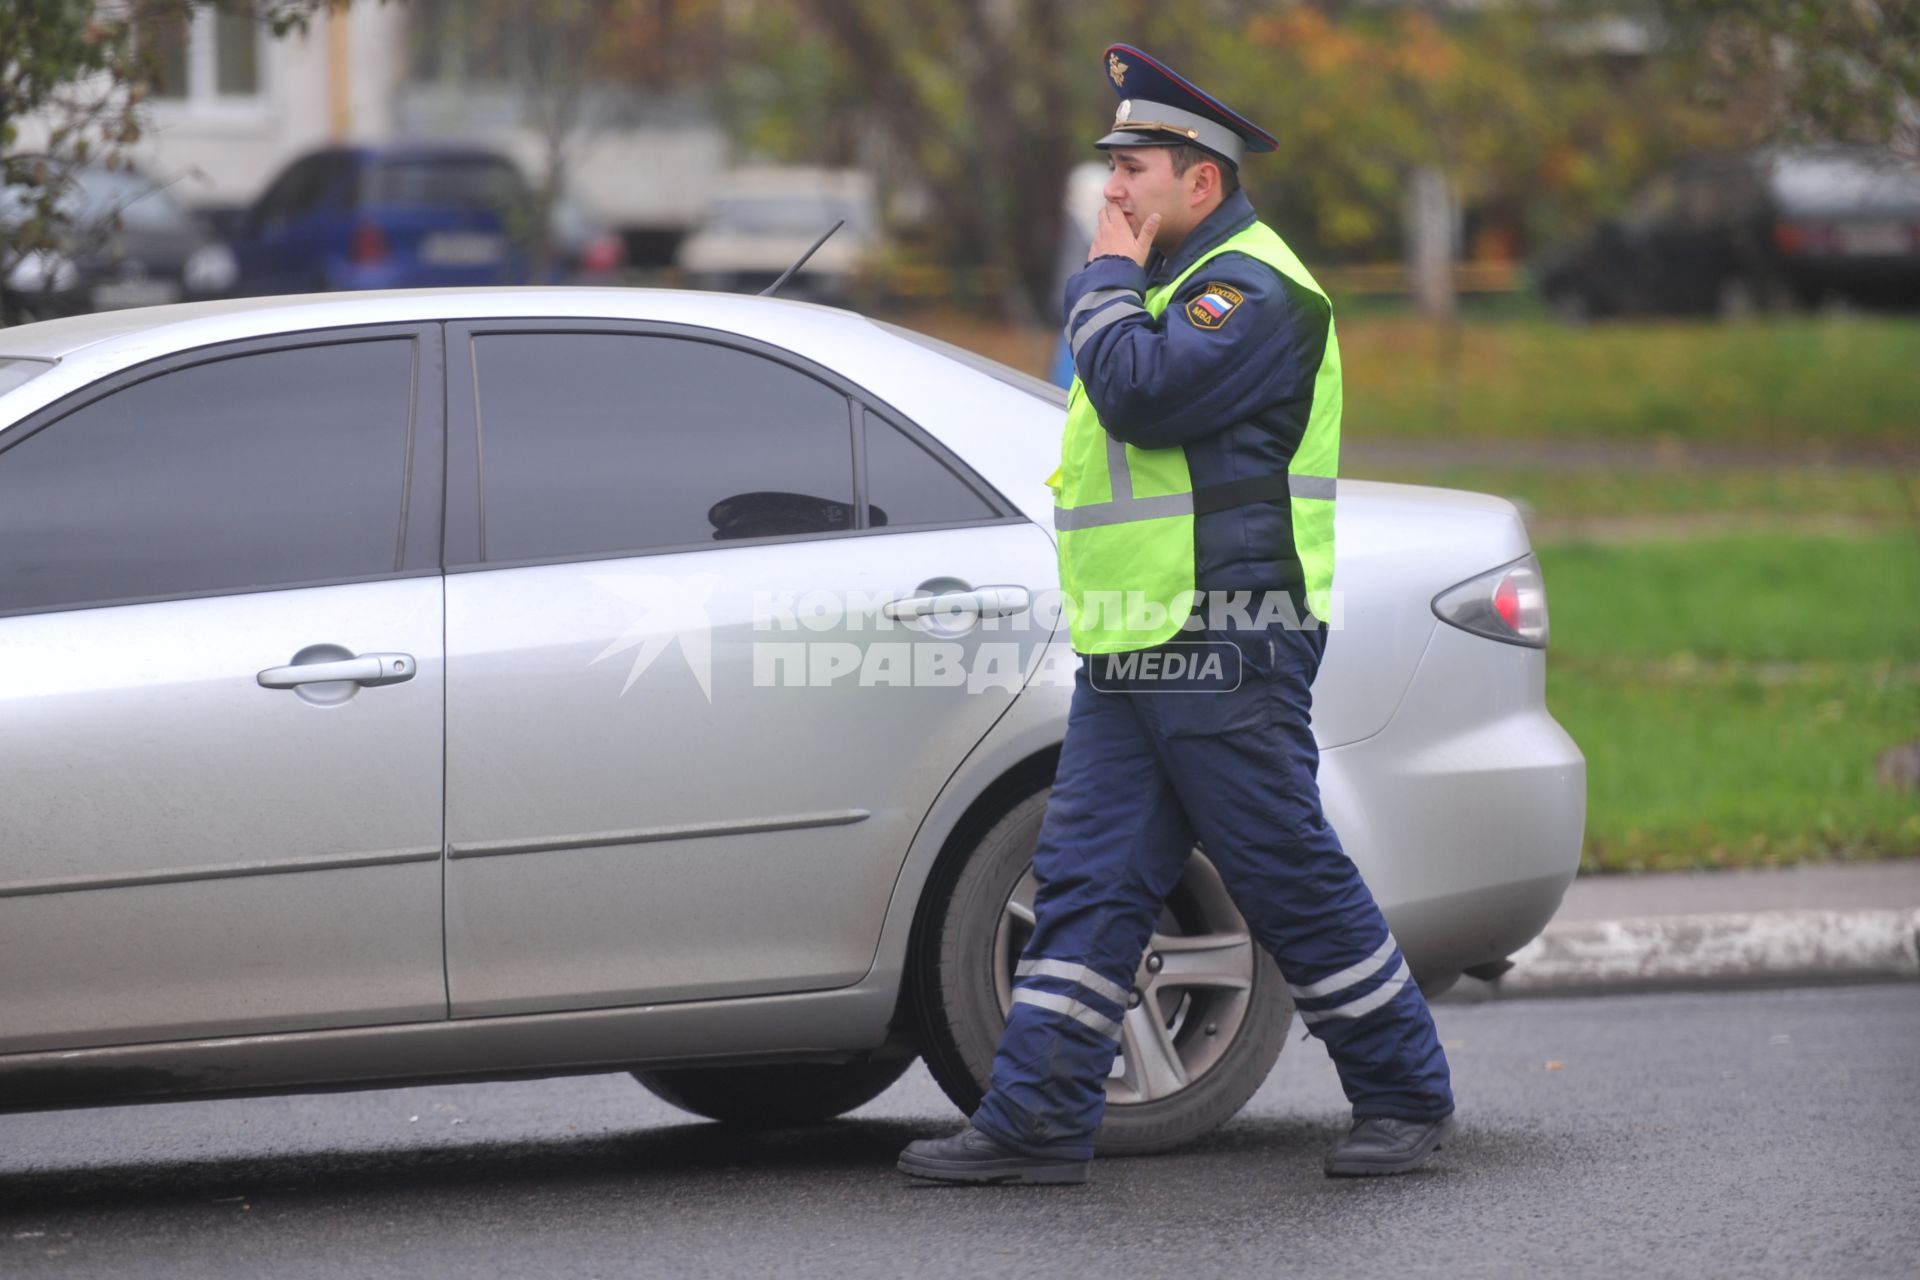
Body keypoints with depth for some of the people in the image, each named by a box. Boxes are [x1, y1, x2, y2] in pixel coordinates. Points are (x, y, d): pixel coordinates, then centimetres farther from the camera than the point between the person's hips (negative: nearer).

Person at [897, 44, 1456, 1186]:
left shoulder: (1254, 288, -12)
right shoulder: (1169, 281, 20)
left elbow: (1143, 394, -23)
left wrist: (1107, 279, -12)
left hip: (1225, 655, -10)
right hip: (1129, 656, 10)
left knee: (1296, 884, -3)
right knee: (1086, 886, 3)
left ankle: (1407, 1098, 9)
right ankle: (1038, 1121, 2)